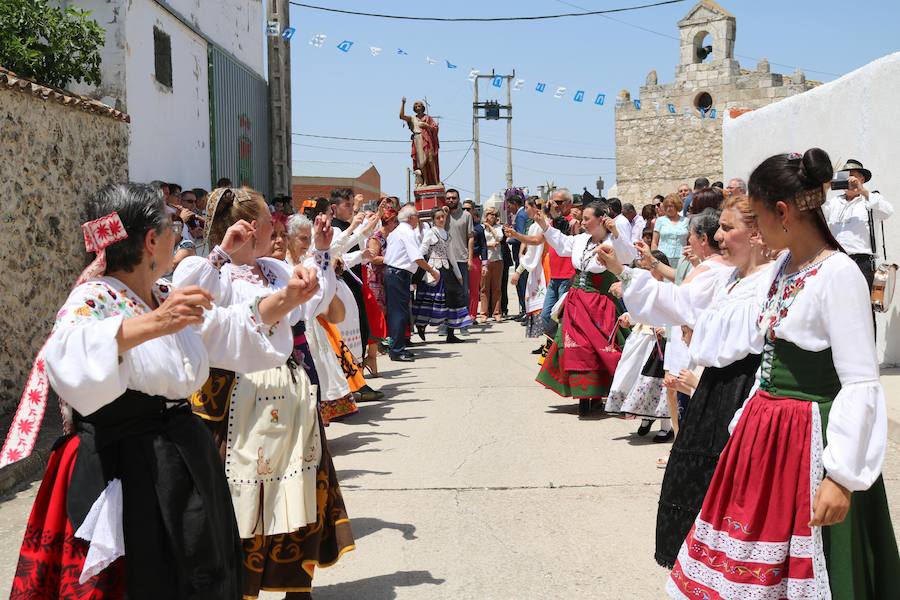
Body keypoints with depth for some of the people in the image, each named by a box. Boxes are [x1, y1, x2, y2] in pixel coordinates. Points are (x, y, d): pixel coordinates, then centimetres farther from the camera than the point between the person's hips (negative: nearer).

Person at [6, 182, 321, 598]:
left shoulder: (168, 299, 10)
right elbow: (67, 358, -35)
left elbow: (232, 331, 21)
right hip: (123, 476, -8)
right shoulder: (95, 299, -14)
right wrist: (151, 325, -46)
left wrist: (286, 300, 7)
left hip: (186, 464, 8)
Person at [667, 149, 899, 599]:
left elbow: (861, 385, -20)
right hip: (763, 432, 8)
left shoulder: (838, 274, -19)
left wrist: (841, 476, -22)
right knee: (745, 553, 16)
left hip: (807, 440, -8)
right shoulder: (784, 264, 7)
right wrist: (746, 421, 19)